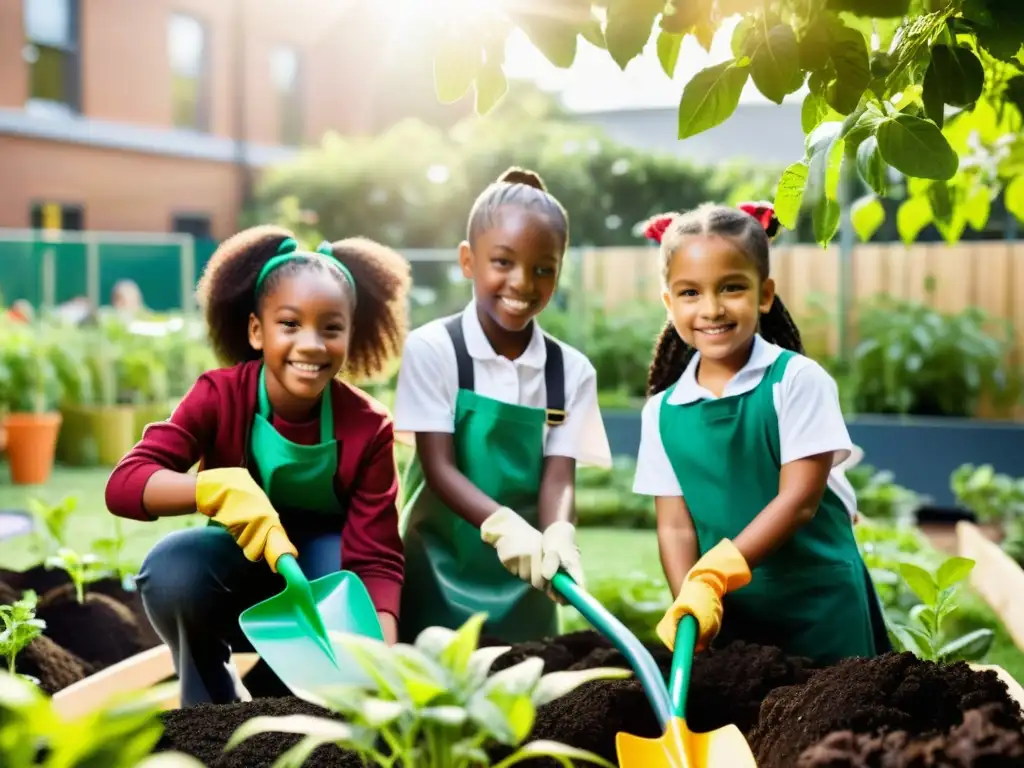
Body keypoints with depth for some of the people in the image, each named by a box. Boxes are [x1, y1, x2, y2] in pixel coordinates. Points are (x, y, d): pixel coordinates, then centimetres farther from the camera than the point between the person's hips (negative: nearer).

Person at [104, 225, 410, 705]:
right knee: (170, 570, -32)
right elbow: (123, 484, -29)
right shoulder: (219, 395, -19)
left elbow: (377, 560, -20)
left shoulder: (368, 428, -19)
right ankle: (214, 704, -4)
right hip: (240, 566, 1)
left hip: (322, 565, 0)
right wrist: (218, 486, -49)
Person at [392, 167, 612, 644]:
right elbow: (439, 466, -14)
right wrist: (502, 524, -32)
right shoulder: (433, 349, -7)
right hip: (437, 578, -2)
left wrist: (558, 536, -29)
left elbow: (558, 475, -6)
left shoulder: (571, 371, 1)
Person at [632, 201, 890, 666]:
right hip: (730, 615, 3)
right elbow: (675, 526, -1)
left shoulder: (797, 380, -10)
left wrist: (714, 575, -24)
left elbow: (799, 499, -15)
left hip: (820, 608, -3)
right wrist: (690, 600, -19)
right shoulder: (661, 412, 0)